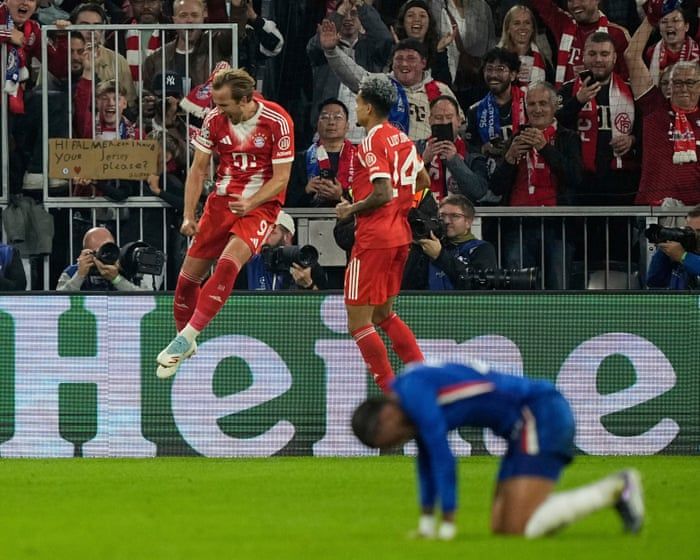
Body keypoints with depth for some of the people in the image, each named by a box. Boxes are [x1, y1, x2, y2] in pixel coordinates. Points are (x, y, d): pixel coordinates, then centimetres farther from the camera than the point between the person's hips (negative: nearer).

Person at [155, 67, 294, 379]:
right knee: (189, 274, 2)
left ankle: (185, 339, -26)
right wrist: (188, 215, -6)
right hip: (222, 200, 5)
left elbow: (281, 178, -12)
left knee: (229, 263, -29)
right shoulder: (215, 119, -4)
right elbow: (199, 169, 4)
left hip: (260, 205, -5)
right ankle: (184, 346, 24)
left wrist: (250, 204, -27)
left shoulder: (277, 121, -16)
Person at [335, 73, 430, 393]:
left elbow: (383, 194, -22)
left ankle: (393, 393, -5)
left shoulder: (373, 142, -15)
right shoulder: (402, 138, 11)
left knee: (358, 323, -3)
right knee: (383, 314, 22)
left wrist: (351, 210, -9)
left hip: (374, 238, -9)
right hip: (400, 235, 9)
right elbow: (423, 181, 22)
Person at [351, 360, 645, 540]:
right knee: (502, 528, 6)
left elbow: (442, 456, -17)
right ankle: (614, 488, 9)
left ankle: (617, 490, -9)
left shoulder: (413, 390, -15)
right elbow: (427, 459, 24)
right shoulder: (413, 394, 15)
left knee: (520, 528, -17)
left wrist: (447, 526, -12)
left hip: (541, 415, -10)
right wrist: (426, 525, 25)